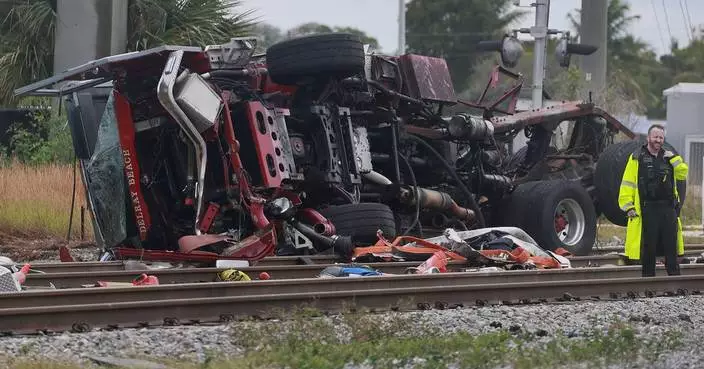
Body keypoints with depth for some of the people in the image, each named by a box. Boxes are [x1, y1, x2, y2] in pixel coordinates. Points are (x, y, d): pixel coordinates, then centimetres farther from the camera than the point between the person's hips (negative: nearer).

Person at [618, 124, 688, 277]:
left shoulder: (668, 157, 14)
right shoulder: (637, 158, 1)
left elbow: (683, 173, 7)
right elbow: (627, 183, -2)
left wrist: (673, 158, -6)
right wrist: (628, 206, -9)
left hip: (669, 208, 4)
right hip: (647, 209, -4)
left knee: (671, 246, 5)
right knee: (648, 247, 3)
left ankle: (674, 276, 10)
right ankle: (648, 277, 10)